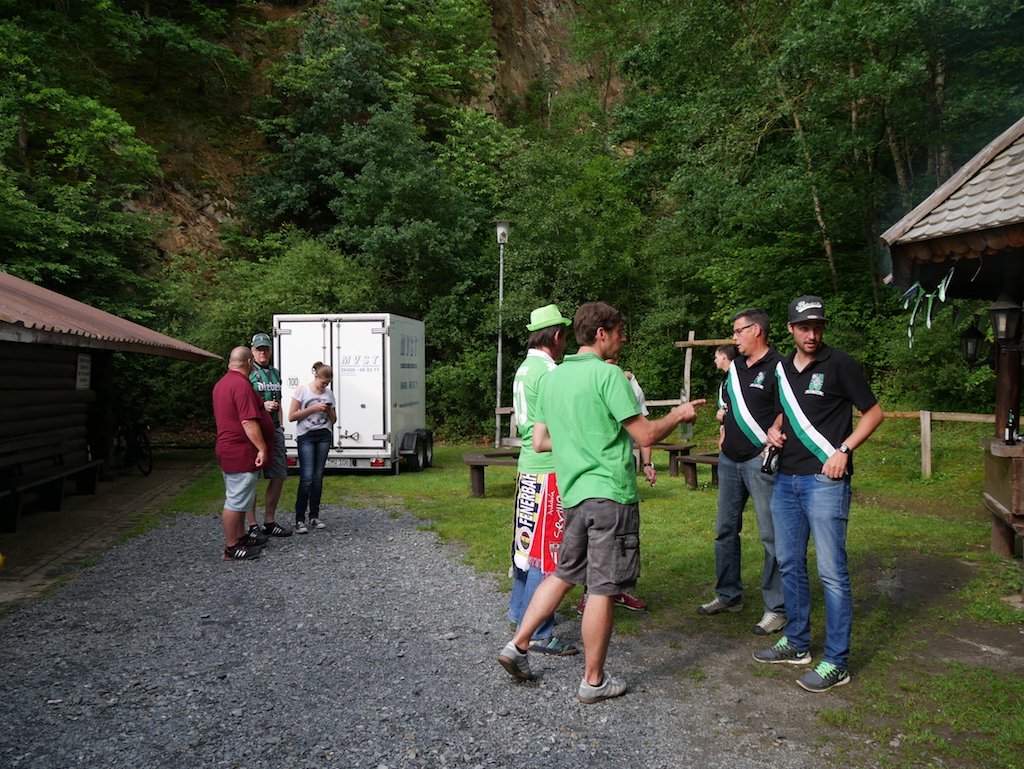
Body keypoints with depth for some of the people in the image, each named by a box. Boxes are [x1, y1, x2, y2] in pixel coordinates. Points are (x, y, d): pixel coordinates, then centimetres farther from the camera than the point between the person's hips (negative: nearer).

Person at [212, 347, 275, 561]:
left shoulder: (221, 384, 14)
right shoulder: (241, 384, -20)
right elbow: (249, 422, -25)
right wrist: (261, 448, -23)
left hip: (228, 451, 11)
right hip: (241, 453, -11)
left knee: (238, 499, 20)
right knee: (236, 501, -4)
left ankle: (241, 537, 31)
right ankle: (231, 548, 2)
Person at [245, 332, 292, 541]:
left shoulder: (275, 373, 18)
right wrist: (262, 405, -18)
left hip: (274, 430, 7)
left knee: (279, 475, 9)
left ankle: (269, 522, 20)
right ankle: (252, 526, 3)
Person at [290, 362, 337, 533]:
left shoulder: (329, 394, 12)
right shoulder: (302, 391, -1)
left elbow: (333, 420, 19)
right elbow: (291, 417, -6)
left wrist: (330, 411, -4)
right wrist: (313, 408, -13)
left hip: (324, 436, 5)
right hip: (306, 436, -5)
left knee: (318, 476, 5)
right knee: (307, 477, -12)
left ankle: (314, 516, 11)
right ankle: (299, 519, -7)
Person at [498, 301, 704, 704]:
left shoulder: (551, 378, 11)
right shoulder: (608, 374, -12)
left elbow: (539, 441, 16)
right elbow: (646, 434, -12)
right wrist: (679, 415, 5)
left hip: (573, 493, 7)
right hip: (610, 493, -7)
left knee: (564, 574, 21)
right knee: (603, 589, 2)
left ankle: (517, 644, 20)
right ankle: (593, 681, 13)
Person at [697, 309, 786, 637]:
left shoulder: (778, 367, -10)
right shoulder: (735, 366, 15)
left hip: (761, 461, -8)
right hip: (729, 460, 8)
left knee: (771, 535, -3)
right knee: (725, 530, 14)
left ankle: (777, 607, 7)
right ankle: (729, 595, 27)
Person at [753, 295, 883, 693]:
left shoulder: (839, 364, -6)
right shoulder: (783, 368, 12)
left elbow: (873, 412, -3)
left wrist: (843, 450, -14)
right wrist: (775, 430, 4)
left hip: (824, 479, -7)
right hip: (786, 479, 7)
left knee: (831, 571, -4)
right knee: (789, 564, 14)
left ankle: (836, 663, 5)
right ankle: (796, 644, 28)